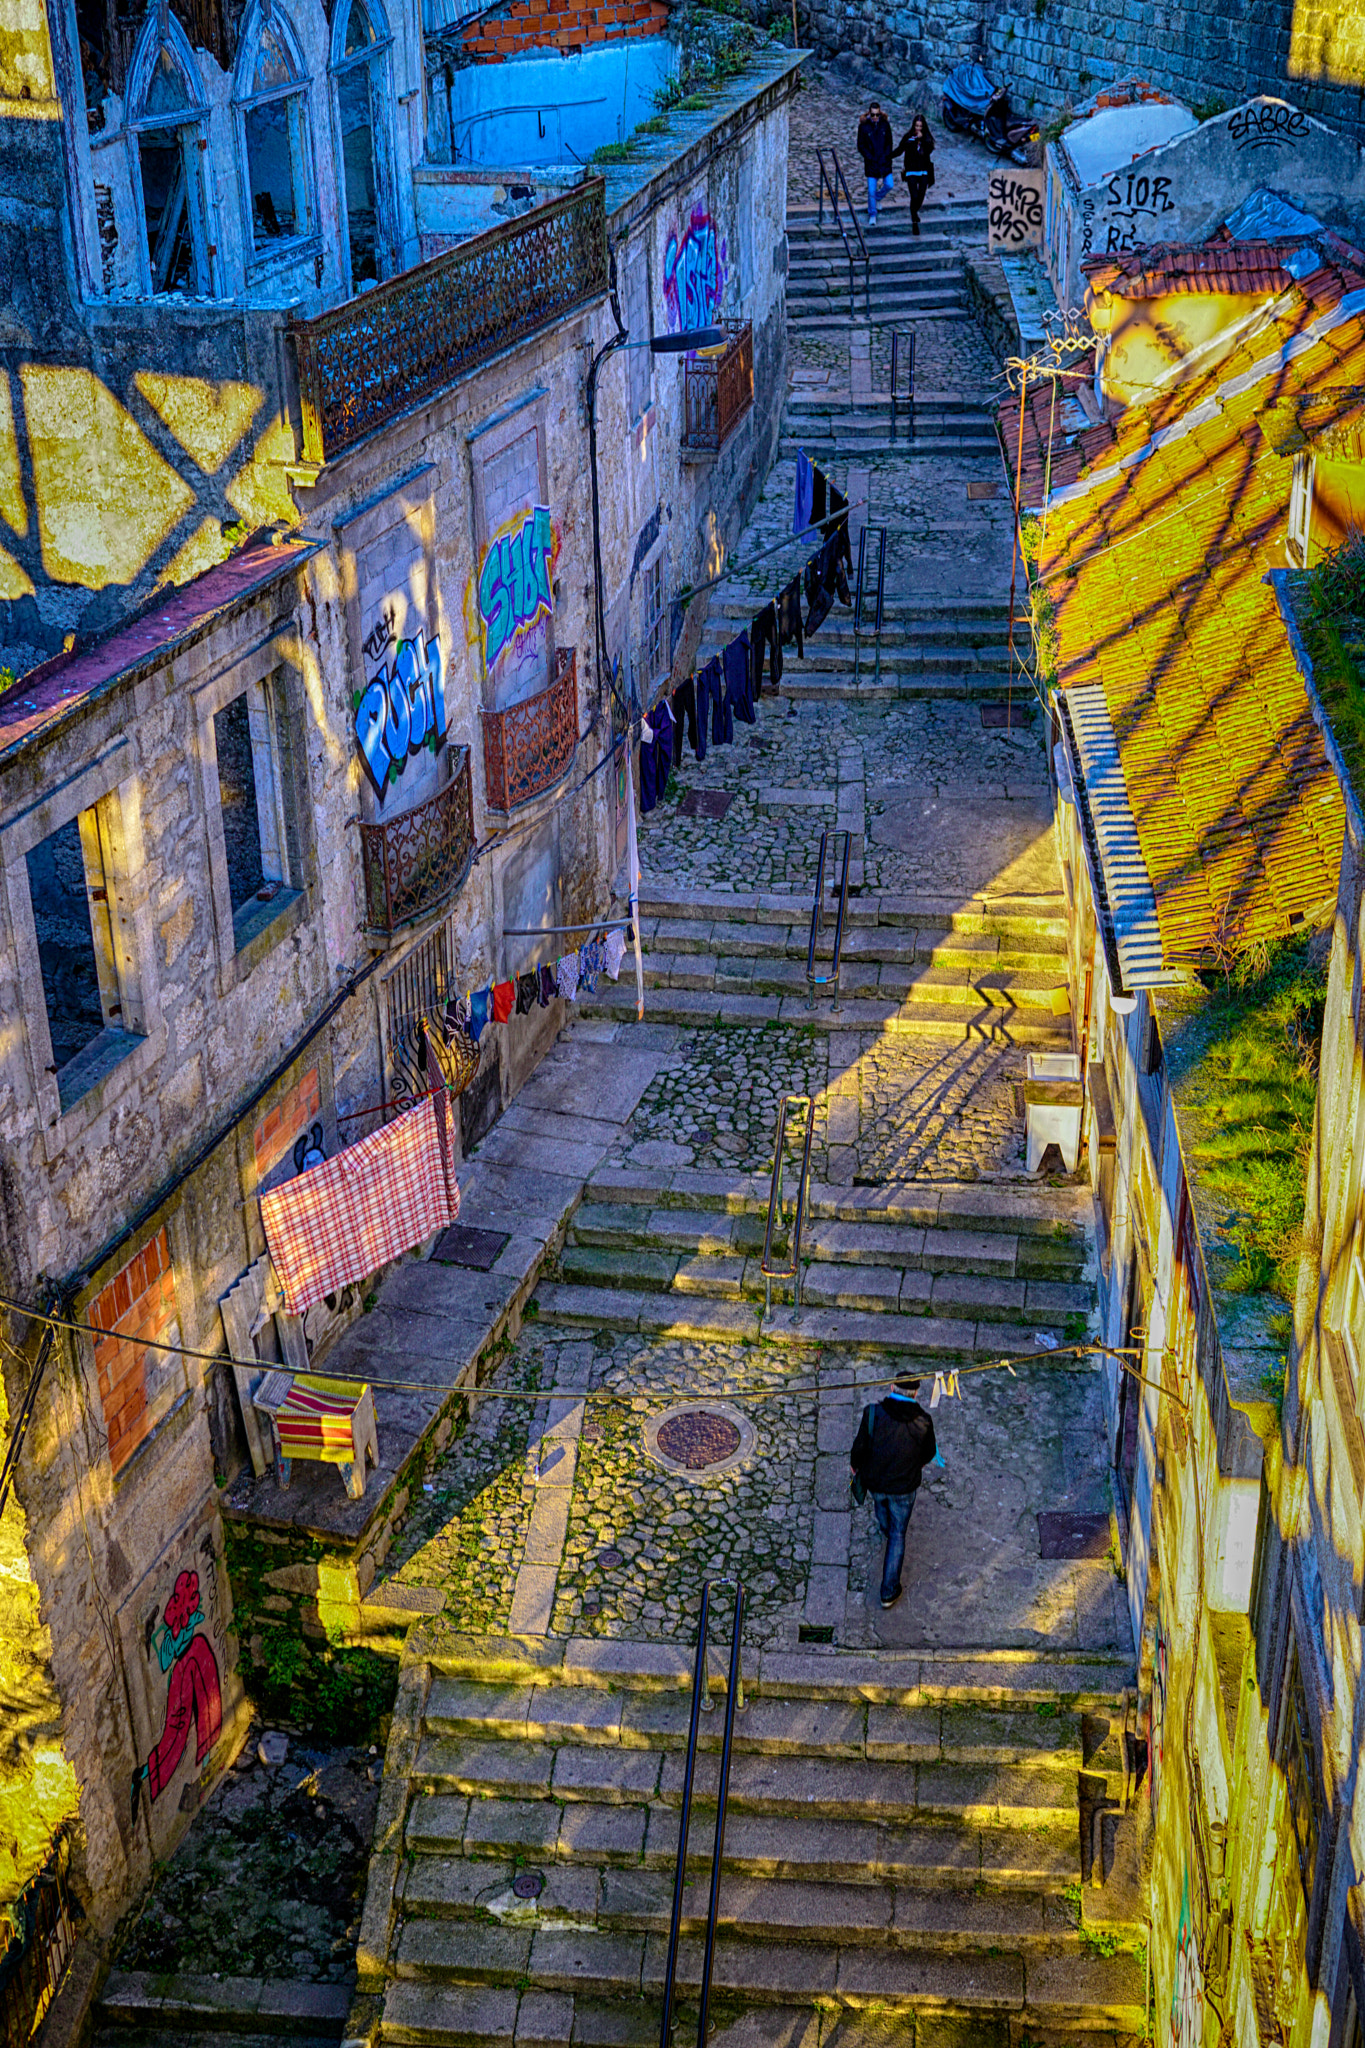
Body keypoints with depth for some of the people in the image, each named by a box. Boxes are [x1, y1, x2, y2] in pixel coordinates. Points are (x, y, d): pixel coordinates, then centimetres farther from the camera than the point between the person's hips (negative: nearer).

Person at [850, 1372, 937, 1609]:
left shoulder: (874, 1413, -26)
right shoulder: (923, 1422, -22)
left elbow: (860, 1447, -16)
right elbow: (929, 1452, -3)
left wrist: (855, 1464, 7)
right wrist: (922, 1462, 22)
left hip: (873, 1480, 1)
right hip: (904, 1487, -1)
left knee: (879, 1499, 37)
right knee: (898, 1535, 17)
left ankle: (885, 1528, 71)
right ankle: (889, 1591, 20)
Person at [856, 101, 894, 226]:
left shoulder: (885, 124, 0)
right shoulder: (863, 126, -7)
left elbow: (889, 143, 6)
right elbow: (861, 146, -3)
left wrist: (885, 157, -7)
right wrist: (871, 158, -10)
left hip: (884, 161, 2)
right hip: (871, 163, -2)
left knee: (889, 185, 2)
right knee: (871, 190, -3)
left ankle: (877, 197, 34)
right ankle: (872, 215, 11)